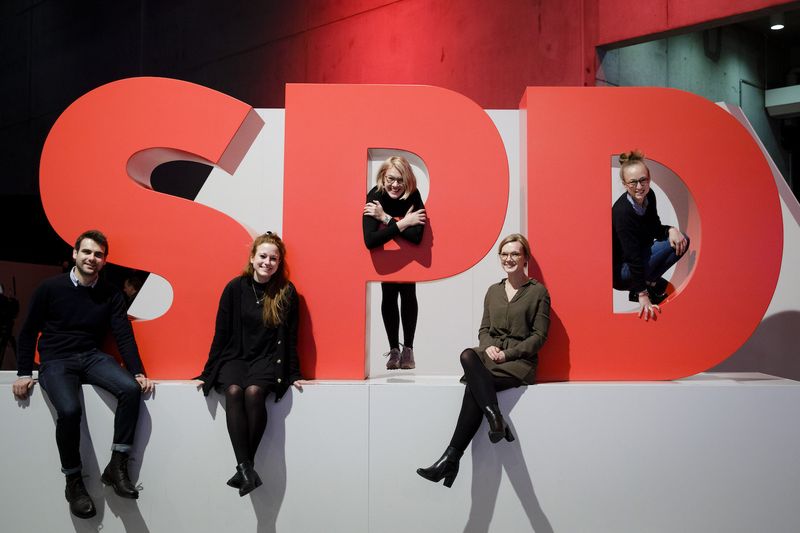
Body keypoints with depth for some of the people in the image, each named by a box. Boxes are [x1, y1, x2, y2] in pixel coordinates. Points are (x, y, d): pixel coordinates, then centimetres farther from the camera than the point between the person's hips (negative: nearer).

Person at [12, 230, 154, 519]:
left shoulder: (111, 294, 3)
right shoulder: (50, 287, -2)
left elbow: (124, 336, -1)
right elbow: (28, 332, 6)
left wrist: (138, 372, -13)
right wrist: (23, 373, 2)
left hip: (92, 357, 3)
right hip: (56, 361, -2)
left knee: (131, 389, -26)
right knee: (70, 410, -31)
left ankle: (116, 466, -16)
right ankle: (73, 481, -9)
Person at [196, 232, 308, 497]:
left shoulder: (287, 292, -1)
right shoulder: (234, 288, 0)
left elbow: (290, 337, 3)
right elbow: (221, 333, 4)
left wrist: (294, 375, 2)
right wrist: (208, 373, 4)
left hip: (267, 360, -1)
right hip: (234, 357, 1)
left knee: (254, 391, -31)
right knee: (233, 391, -31)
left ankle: (244, 468, -24)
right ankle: (245, 466, -33)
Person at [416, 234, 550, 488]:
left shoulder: (538, 291, 3)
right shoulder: (493, 291, 18)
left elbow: (539, 336, -2)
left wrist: (507, 353, -12)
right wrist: (489, 346, -6)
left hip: (520, 361, -4)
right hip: (489, 356, 4)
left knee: (473, 387, -30)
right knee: (467, 355, -33)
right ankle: (496, 418, -38)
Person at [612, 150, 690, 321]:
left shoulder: (649, 196, -6)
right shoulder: (622, 212, -29)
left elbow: (656, 229, 5)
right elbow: (633, 256, -30)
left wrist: (671, 230, -19)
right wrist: (642, 295, -30)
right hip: (620, 270, -8)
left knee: (682, 241, -3)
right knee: (671, 245, -20)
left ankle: (649, 281, 2)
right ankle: (637, 290, -8)